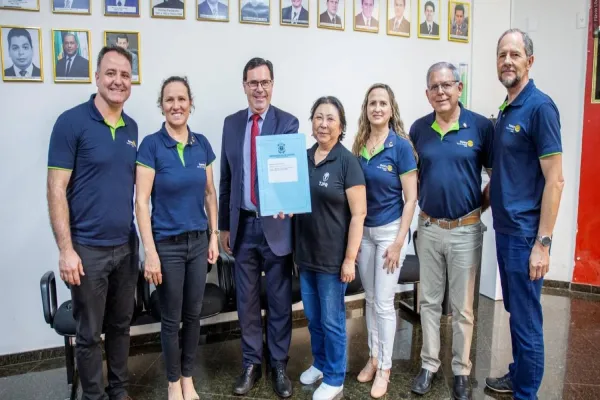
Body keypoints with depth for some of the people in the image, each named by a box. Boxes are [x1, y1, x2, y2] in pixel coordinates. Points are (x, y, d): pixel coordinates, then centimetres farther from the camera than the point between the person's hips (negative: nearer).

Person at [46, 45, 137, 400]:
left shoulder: (132, 128, 7)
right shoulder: (72, 122, -10)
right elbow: (56, 190, -11)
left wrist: (142, 239, 8)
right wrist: (66, 250, -15)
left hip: (126, 245, 5)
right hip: (88, 248, -5)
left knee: (121, 325, 18)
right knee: (89, 334, 10)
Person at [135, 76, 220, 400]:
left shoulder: (202, 144, 2)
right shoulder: (151, 145, -11)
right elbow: (141, 201, -13)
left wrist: (214, 236, 6)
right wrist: (150, 252, -16)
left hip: (199, 241, 4)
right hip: (167, 243, -4)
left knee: (193, 313, 14)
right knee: (171, 318, 9)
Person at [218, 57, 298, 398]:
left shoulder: (288, 122, -4)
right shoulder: (231, 124, 7)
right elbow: (226, 178, 9)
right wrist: (225, 224, 9)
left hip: (276, 224, -3)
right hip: (243, 224, 3)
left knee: (280, 299, 9)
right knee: (247, 299, 13)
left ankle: (279, 365, 27)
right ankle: (252, 363, 30)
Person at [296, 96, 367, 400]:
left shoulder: (347, 161, -12)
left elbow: (358, 214, -14)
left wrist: (350, 259, -16)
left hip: (333, 257, -5)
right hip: (306, 254, 6)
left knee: (331, 320, 8)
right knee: (313, 317, 19)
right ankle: (319, 363, 40)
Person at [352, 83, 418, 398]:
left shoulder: (401, 145, -11)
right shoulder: (358, 146, 3)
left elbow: (410, 198, -11)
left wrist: (399, 241, -14)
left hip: (390, 230, -5)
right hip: (363, 231, 5)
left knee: (384, 302, 1)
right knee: (370, 299, 15)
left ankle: (384, 368, 19)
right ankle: (373, 358, 31)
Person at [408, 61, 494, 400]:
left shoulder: (481, 126, -7)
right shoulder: (418, 129, 2)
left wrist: (480, 206, -5)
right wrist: (422, 204, 3)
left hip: (466, 230, -3)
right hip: (429, 228, 3)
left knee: (462, 307, 9)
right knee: (430, 301, 13)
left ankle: (462, 371, 27)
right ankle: (429, 364, 29)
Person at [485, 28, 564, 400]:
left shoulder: (540, 106, -13)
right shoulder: (506, 110, 11)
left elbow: (555, 180, -17)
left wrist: (543, 243, -19)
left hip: (525, 233, -8)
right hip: (504, 228, 8)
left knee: (526, 318, 5)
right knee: (514, 311, 20)